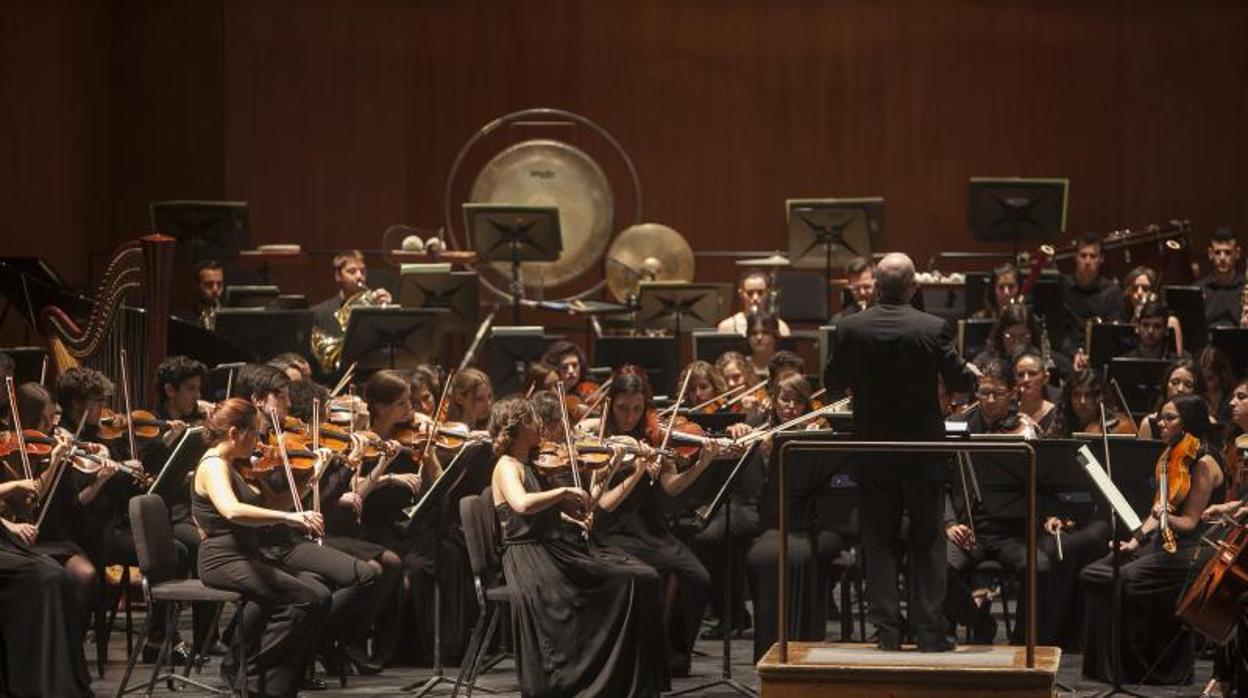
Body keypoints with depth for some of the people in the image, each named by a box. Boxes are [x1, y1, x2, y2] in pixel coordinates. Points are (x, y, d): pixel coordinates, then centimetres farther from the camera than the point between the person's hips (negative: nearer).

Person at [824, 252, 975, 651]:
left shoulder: (850, 329, -9)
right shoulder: (933, 329, -13)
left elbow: (833, 382, 1)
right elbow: (958, 380, -4)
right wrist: (972, 374, 19)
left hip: (873, 454, 1)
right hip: (924, 453, -1)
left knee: (880, 544, 9)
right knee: (927, 544, 9)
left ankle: (887, 631, 6)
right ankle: (930, 632, 7)